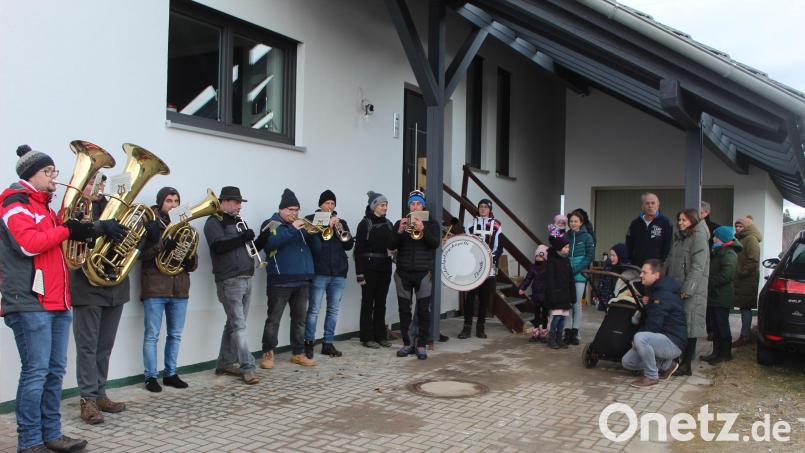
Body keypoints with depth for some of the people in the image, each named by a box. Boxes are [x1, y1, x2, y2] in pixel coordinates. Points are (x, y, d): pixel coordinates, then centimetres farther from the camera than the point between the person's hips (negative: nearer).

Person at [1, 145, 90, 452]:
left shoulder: (44, 206, 22)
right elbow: (29, 243, -22)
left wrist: (77, 229, 10)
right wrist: (66, 231, -14)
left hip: (57, 301, 9)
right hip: (30, 303, -9)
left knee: (55, 371, 11)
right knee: (35, 373, -6)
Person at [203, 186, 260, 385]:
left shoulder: (238, 222, 20)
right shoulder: (214, 222, -4)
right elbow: (218, 245, -21)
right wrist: (242, 238, -27)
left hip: (246, 279, 8)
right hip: (229, 281, -8)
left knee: (234, 324, 13)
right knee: (239, 325, -11)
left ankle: (225, 363, 23)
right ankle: (247, 368, -12)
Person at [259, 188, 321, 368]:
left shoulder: (302, 226, 18)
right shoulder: (271, 224, 2)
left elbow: (317, 249, 12)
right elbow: (269, 243, -19)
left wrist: (312, 233, -6)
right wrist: (292, 229, -21)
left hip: (302, 280, 6)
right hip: (280, 280, -6)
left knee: (299, 319, 9)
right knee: (273, 319, -2)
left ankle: (298, 353, 16)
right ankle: (268, 354, 8)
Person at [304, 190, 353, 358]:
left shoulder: (341, 222, 17)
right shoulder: (311, 220, 4)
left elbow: (349, 245, 11)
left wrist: (342, 231, -6)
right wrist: (327, 225, -16)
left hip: (338, 272, 5)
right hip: (319, 272, -4)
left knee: (333, 310, 7)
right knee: (314, 310, -4)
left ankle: (328, 343, 15)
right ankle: (308, 343, 5)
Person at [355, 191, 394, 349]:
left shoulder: (388, 224, 10)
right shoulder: (365, 224, -6)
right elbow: (359, 249, -10)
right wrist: (359, 272, -15)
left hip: (385, 268, 5)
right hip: (369, 268, -5)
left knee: (381, 302, 10)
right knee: (368, 303, 2)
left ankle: (380, 335, 18)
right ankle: (367, 337, 8)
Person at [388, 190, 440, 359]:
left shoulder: (431, 223, 6)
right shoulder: (400, 223, 9)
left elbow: (436, 243, -9)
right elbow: (391, 246, 0)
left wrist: (422, 230, -24)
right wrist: (399, 231, -18)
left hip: (423, 273, -2)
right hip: (403, 273, 2)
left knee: (423, 310, -2)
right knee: (404, 310, 4)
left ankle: (422, 345, 5)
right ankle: (407, 343, 14)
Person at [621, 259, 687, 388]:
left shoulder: (664, 295, -20)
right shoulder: (652, 291, 13)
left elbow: (653, 325, -24)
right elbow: (636, 320, 18)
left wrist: (636, 341, -12)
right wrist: (641, 307, -2)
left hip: (673, 342, -10)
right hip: (660, 339, 10)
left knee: (640, 338, -35)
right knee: (627, 362, 4)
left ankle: (651, 376, -16)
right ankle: (667, 364, 15)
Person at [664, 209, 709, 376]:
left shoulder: (698, 238, -7)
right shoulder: (678, 238, 19)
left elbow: (698, 267, -15)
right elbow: (669, 262, 21)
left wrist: (687, 289, -20)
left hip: (692, 293, -7)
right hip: (675, 289, 7)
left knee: (689, 327, -4)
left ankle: (686, 365, 1)